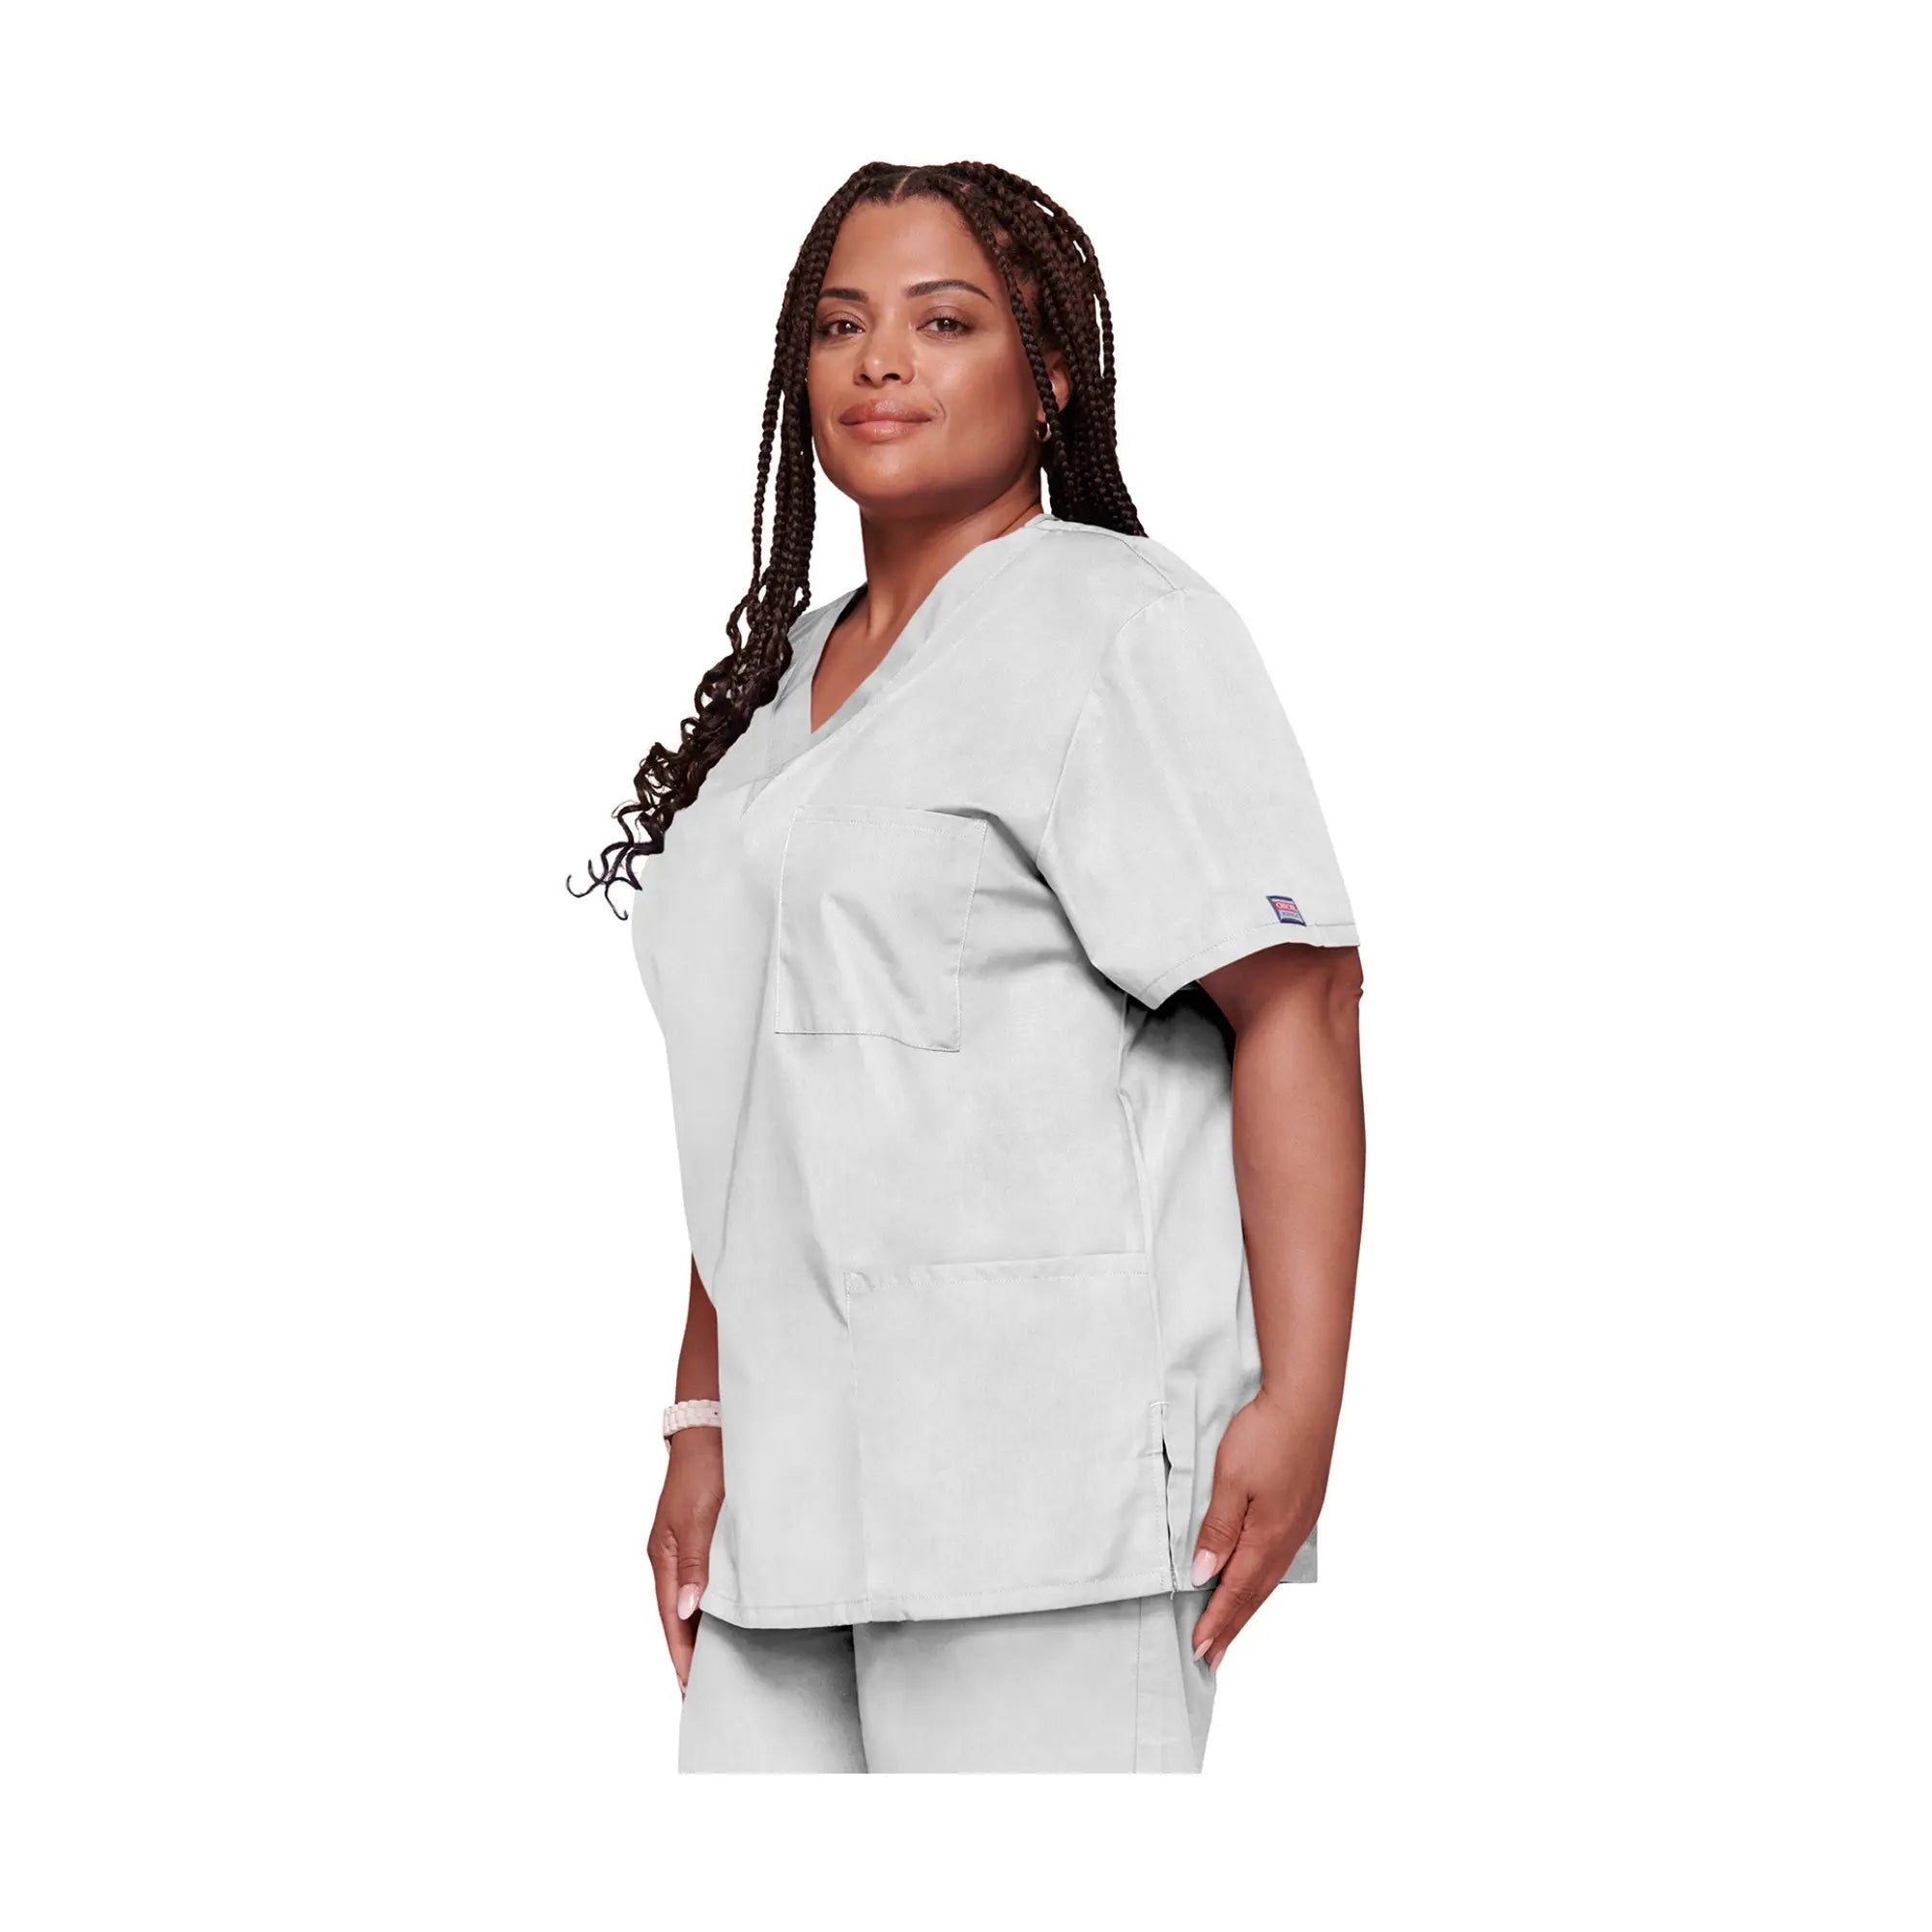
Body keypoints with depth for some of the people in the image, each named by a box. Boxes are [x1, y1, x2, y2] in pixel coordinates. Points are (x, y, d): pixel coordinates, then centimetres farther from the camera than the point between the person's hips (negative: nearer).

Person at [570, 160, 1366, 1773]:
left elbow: (1295, 1003, -13)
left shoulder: (1121, 629, -3)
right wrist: (705, 1420, 15)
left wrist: (1297, 1404, -20)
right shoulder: (789, 672, 20)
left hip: (1048, 1452, -7)